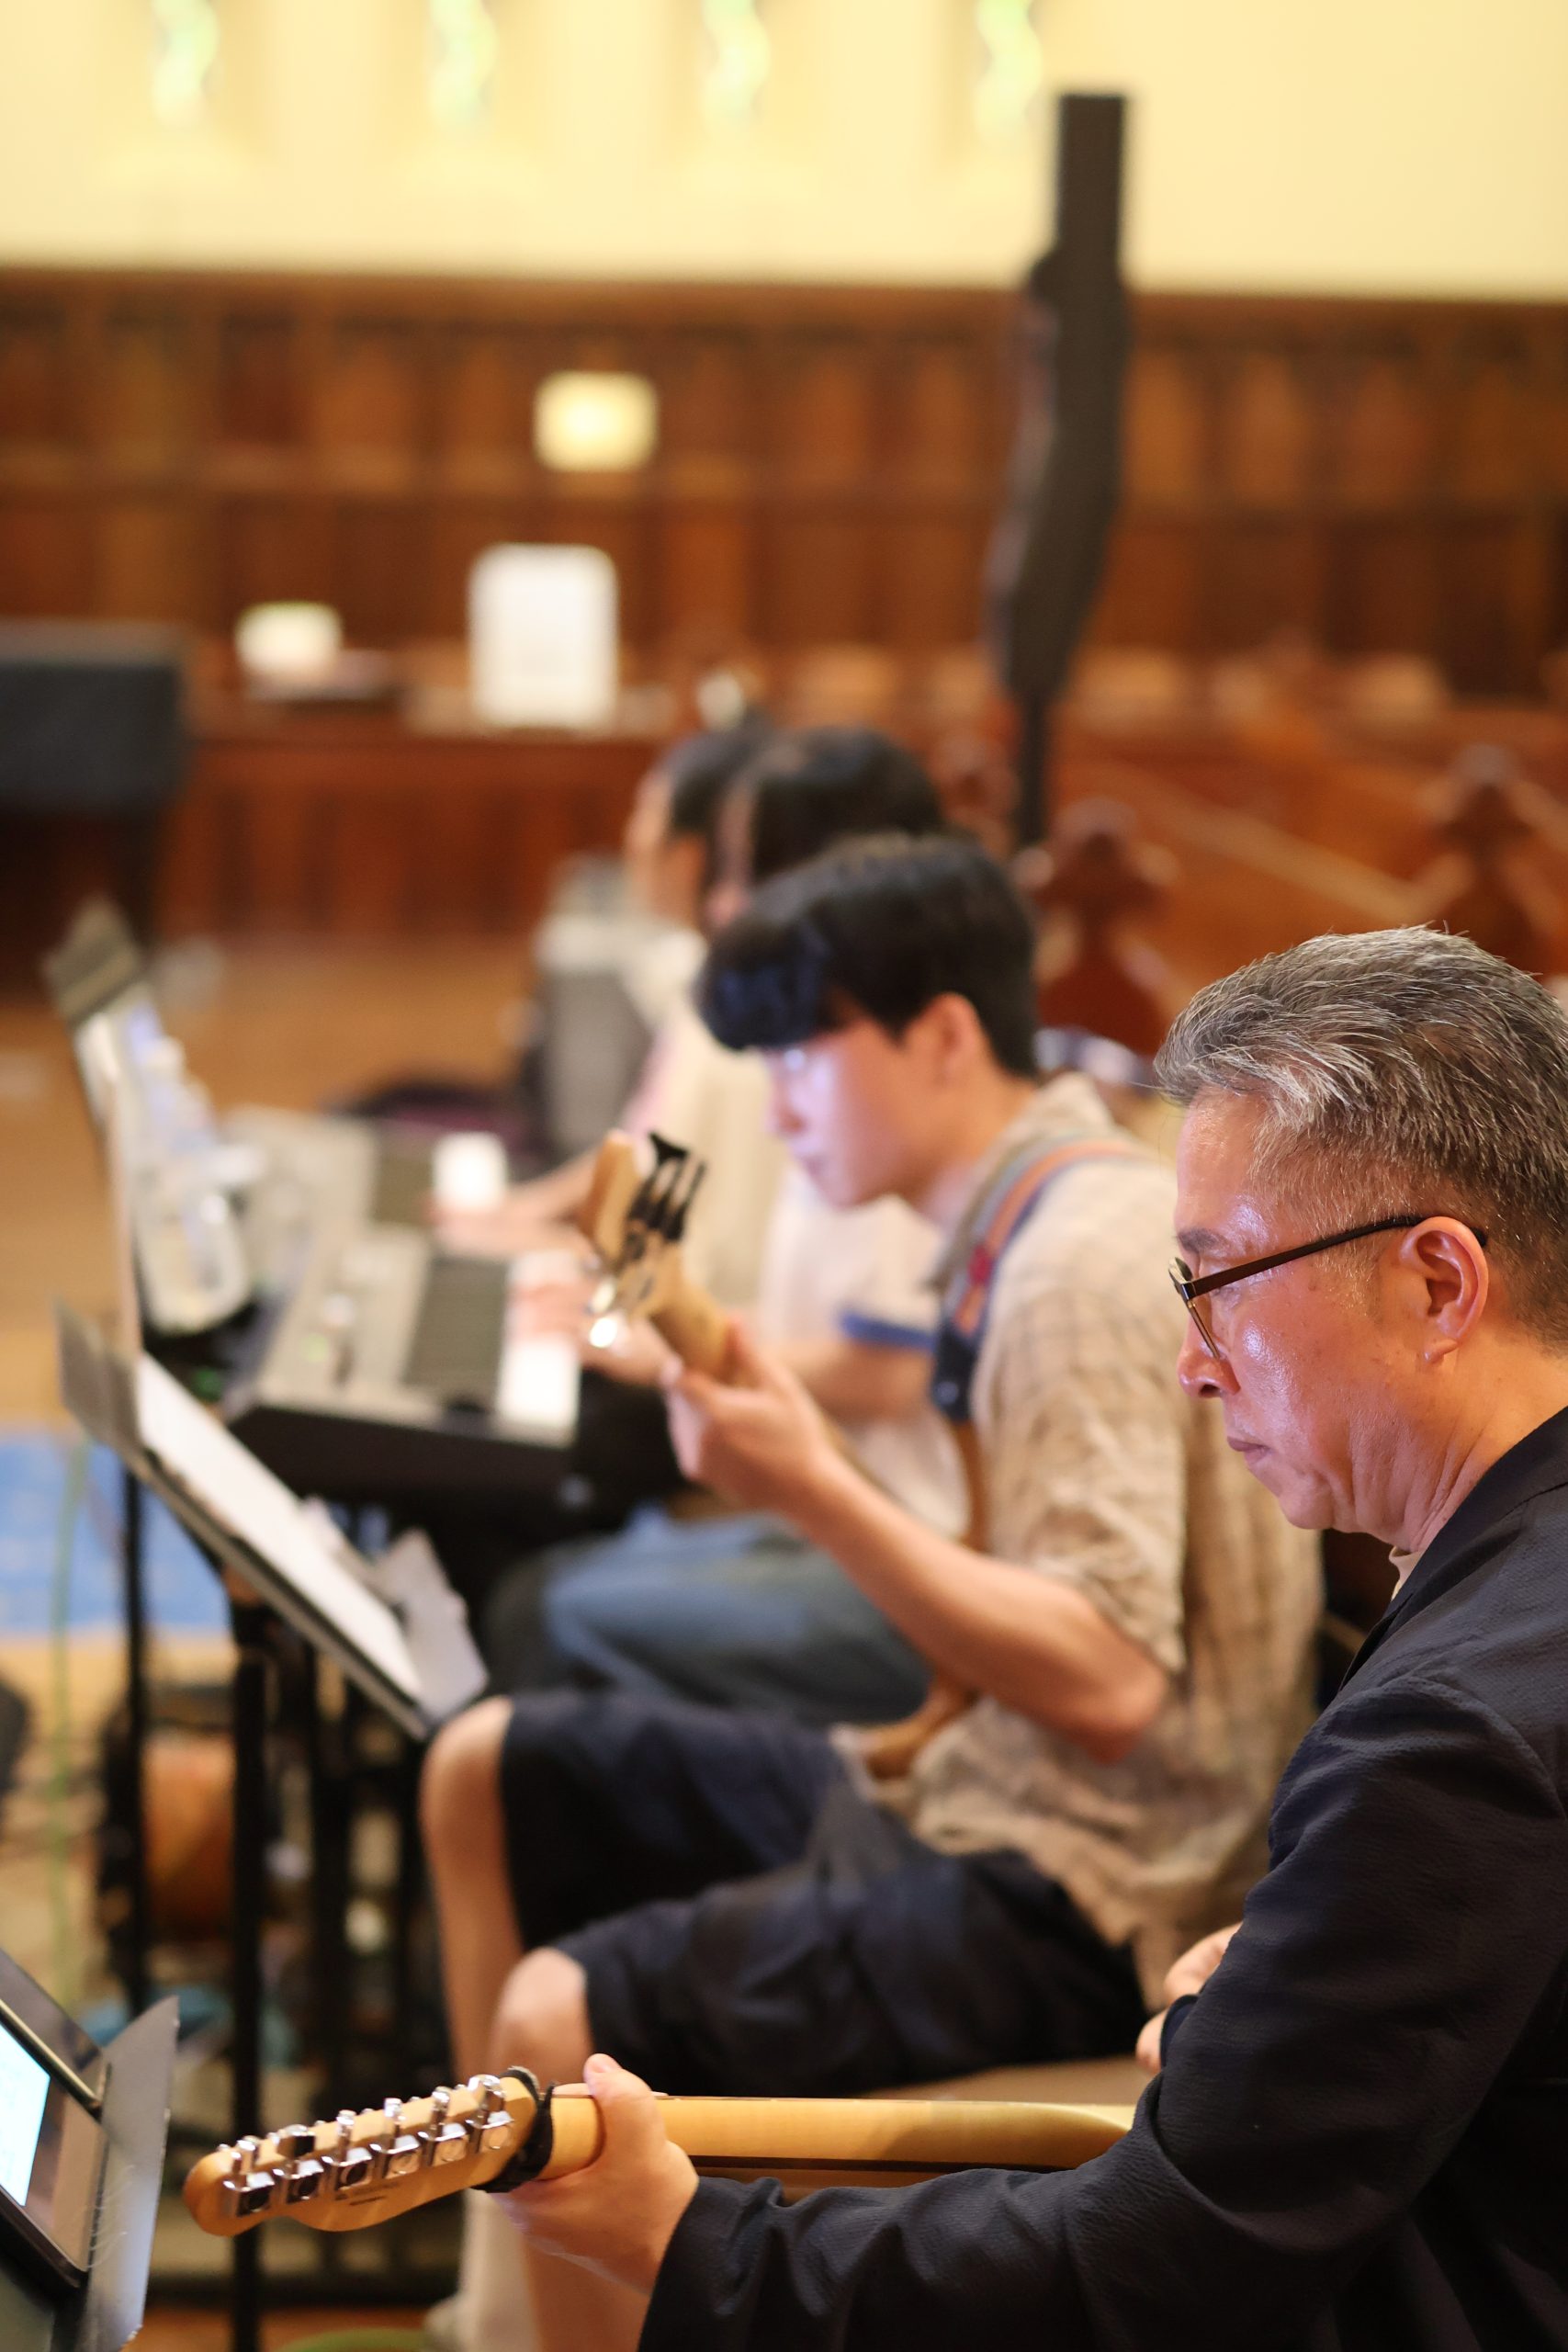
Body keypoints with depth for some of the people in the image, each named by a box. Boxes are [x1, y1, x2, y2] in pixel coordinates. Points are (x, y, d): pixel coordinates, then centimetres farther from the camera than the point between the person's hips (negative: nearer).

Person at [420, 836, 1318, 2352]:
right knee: (485, 1774, 16)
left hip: (1076, 1901, -11)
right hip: (978, 1792, 11)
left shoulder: (1085, 1269, -21)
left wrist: (813, 1489, -28)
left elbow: (1109, 1683, -29)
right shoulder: (1042, 1212, 10)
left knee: (561, 2020, -27)